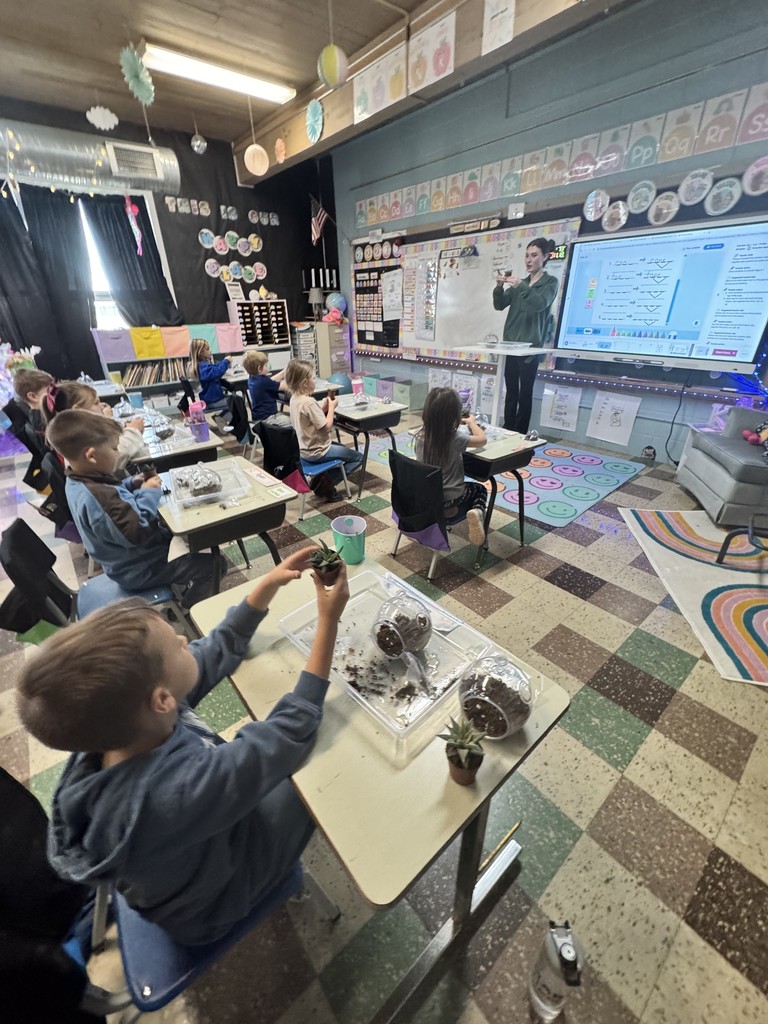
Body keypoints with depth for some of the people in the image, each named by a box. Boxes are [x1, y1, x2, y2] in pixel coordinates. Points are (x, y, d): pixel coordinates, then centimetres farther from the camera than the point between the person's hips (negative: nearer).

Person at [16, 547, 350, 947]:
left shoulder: (111, 732, -26)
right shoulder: (178, 793, -46)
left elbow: (219, 650, -15)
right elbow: (293, 728, -36)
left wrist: (267, 585, -20)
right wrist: (328, 621, -36)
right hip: (218, 890, -5)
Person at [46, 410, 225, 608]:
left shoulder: (78, 482, -3)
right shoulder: (98, 497, -36)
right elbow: (138, 533, -34)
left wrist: (132, 484, -3)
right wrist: (149, 494, -24)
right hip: (139, 570, -10)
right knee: (216, 564, -8)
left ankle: (188, 579, 33)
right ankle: (189, 612, 9)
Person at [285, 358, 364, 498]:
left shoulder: (294, 398, 3)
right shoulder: (309, 402, -26)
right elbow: (327, 427, -23)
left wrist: (324, 406, 1)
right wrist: (331, 407, -10)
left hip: (305, 449, 9)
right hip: (317, 452, -9)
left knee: (344, 449, 30)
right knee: (359, 457, 3)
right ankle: (327, 483, 1)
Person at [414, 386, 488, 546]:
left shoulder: (420, 436, -9)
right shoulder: (456, 438, -22)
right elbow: (482, 439, -4)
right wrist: (471, 422, 14)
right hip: (450, 497, -5)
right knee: (480, 490, 25)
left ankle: (448, 510, 10)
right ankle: (477, 513, -5)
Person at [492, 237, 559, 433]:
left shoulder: (550, 282, 3)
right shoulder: (519, 283, 18)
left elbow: (540, 304, -16)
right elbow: (499, 305, 10)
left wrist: (521, 286, -25)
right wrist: (499, 287, -9)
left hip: (530, 346, -5)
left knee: (525, 394, -6)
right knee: (510, 392, 6)